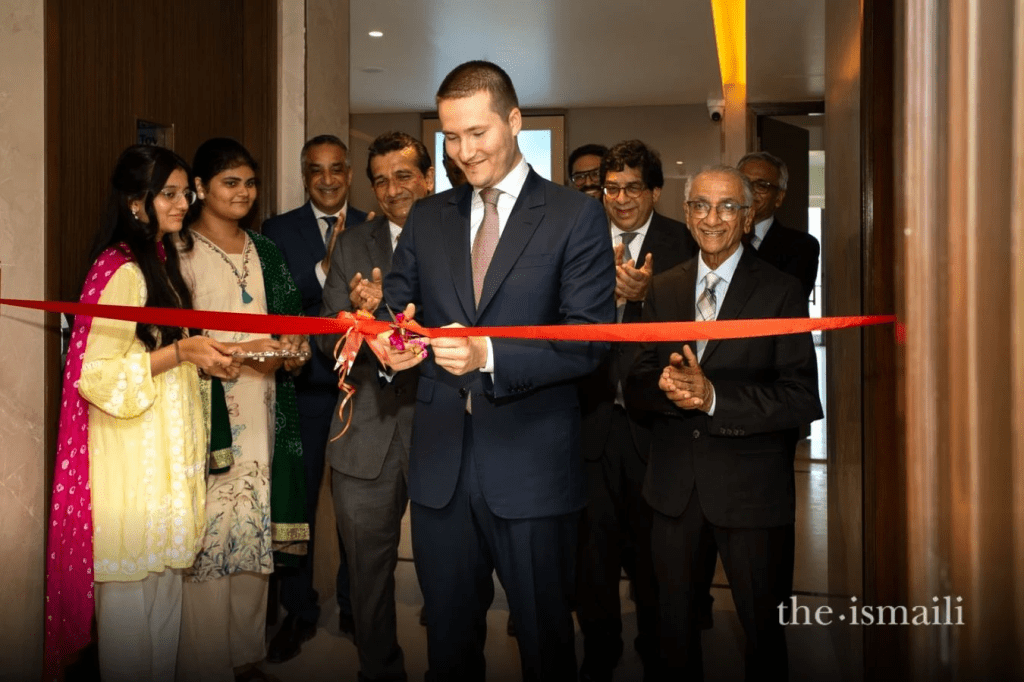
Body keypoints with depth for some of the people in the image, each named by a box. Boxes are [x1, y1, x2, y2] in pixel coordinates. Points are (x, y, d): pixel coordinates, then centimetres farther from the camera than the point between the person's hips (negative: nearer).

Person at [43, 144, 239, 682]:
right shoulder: (120, 271, -16)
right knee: (131, 589, 2)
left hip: (167, 451, 9)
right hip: (132, 461, -9)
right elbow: (99, 374, -20)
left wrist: (202, 357, 9)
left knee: (166, 578, 15)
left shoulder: (159, 261, 14)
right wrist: (181, 351, -23)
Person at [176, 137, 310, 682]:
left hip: (261, 416, 6)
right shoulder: (181, 250, -4)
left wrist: (292, 347, 1)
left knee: (255, 533, 9)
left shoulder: (265, 252, 16)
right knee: (208, 534, -6)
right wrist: (240, 352, -17)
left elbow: (289, 320, 22)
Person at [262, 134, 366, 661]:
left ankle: (354, 606, 28)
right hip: (303, 384, -1)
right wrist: (325, 267, -26)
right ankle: (298, 612, 23)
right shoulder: (279, 230, 2)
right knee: (297, 500, 8)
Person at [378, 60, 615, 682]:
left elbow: (590, 339, -13)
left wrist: (489, 353, -28)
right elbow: (397, 305, 8)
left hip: (532, 466, -4)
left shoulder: (576, 217, -4)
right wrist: (393, 341, -17)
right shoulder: (427, 218, 11)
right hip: (440, 464, 4)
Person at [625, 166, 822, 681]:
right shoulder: (663, 289, 7)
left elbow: (803, 399, -14)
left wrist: (714, 396, -25)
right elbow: (635, 386, 3)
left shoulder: (782, 293, -6)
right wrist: (666, 388, -20)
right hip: (673, 485, 4)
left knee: (764, 630, 12)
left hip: (750, 488, -3)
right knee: (674, 626, 17)